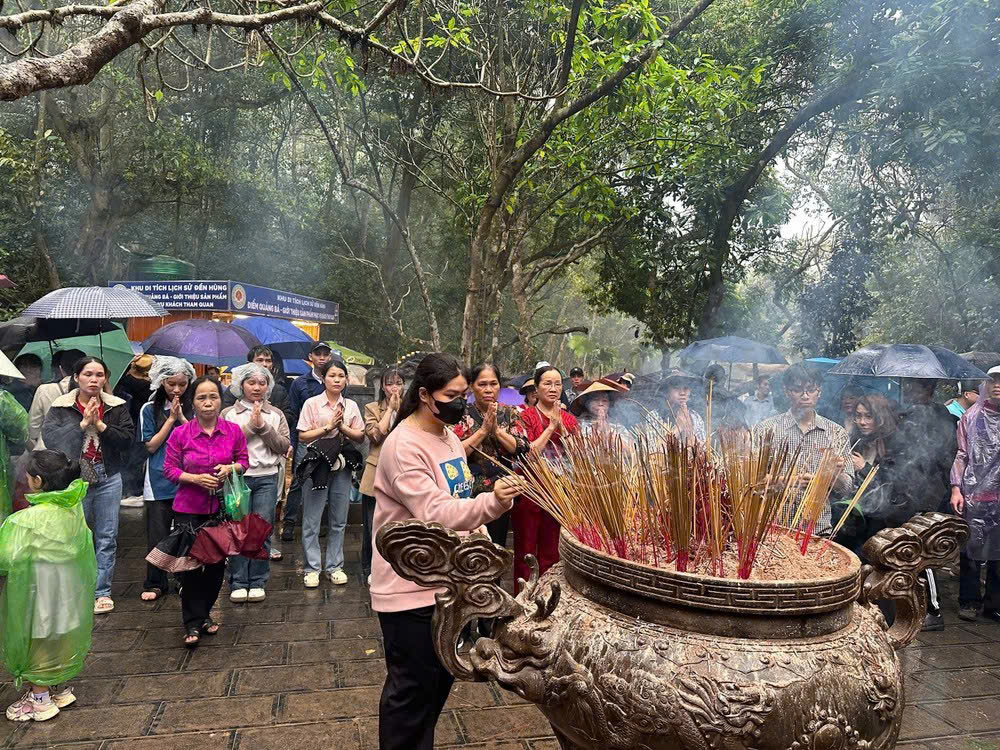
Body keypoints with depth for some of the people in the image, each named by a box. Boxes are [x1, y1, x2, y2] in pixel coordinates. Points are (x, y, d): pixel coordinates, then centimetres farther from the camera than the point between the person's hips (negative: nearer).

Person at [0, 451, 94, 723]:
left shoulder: (30, 520, -28)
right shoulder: (73, 507, -8)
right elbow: (83, 545, 3)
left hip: (42, 593, -6)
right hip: (69, 593, 6)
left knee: (37, 645, 14)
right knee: (61, 639, 23)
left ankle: (40, 701, 29)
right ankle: (61, 690, 39)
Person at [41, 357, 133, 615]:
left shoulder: (117, 407, 2)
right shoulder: (60, 407, 0)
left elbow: (128, 438, -7)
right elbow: (50, 438, -13)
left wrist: (101, 425, -16)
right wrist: (83, 424, -17)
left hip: (108, 479, 1)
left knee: (106, 537, 7)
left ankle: (103, 592, 17)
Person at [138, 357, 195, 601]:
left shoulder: (193, 409, 5)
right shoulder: (150, 409, 3)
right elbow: (151, 445, -3)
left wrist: (181, 418, -10)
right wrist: (171, 419, -7)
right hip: (158, 482, 0)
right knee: (157, 535, 3)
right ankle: (155, 584, 16)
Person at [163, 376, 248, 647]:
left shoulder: (234, 431, -4)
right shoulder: (180, 434, -8)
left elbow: (244, 461, 7)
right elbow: (169, 469, -3)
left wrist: (230, 468, -15)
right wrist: (195, 478, -18)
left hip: (222, 507, 2)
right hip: (189, 509, -2)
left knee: (217, 562, 11)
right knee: (190, 563, -3)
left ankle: (204, 613, 31)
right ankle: (193, 623, 11)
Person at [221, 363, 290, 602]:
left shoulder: (276, 414, 12)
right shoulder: (229, 414, 7)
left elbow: (284, 446, 2)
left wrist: (263, 426, -8)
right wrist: (251, 425, -10)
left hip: (266, 478, 1)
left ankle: (257, 583, 10)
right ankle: (238, 583, 10)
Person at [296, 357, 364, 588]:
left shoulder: (351, 406, 7)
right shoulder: (312, 403, -2)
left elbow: (360, 437, 5)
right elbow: (303, 436, -6)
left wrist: (342, 427, -11)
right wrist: (328, 427, -15)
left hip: (342, 466, 3)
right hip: (316, 465, -3)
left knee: (339, 520, 9)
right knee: (311, 521, 1)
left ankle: (334, 566, 19)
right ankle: (312, 568, 11)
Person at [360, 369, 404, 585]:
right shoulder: (372, 408, 6)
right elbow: (376, 434, -12)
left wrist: (399, 408, -7)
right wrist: (390, 408, -7)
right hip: (377, 475, -1)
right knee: (373, 525, 5)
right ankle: (370, 570, 19)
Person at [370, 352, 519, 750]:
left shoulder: (449, 437, 8)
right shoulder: (404, 446, -21)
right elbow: (435, 514, -30)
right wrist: (492, 502, -42)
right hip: (410, 586, -9)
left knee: (442, 676, 21)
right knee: (412, 687, 4)